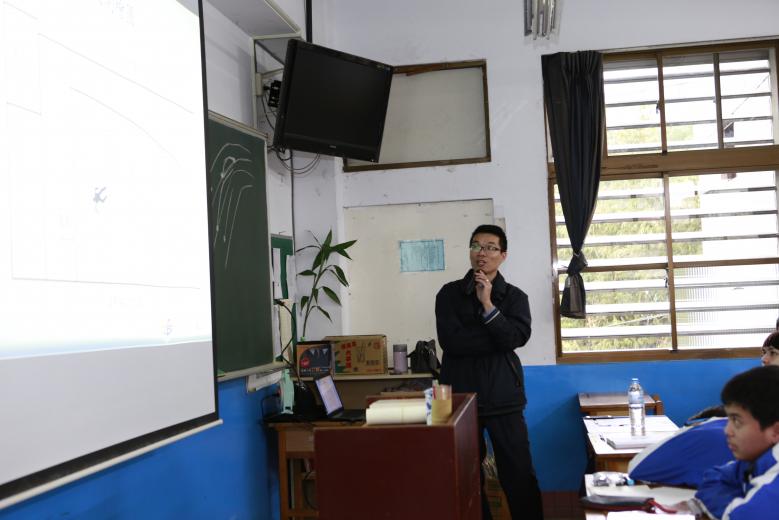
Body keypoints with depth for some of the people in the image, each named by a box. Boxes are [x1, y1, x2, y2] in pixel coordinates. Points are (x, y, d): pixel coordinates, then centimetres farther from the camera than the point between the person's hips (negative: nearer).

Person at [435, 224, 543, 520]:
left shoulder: (515, 297, 6)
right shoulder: (449, 293, 4)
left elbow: (516, 338, -11)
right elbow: (451, 340, -10)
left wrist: (488, 305, -17)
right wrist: (498, 339, -10)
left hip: (503, 397, 0)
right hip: (461, 395, 0)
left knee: (519, 474, 0)